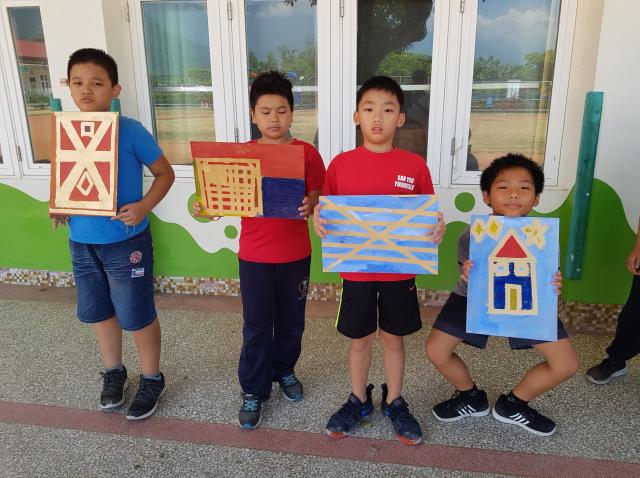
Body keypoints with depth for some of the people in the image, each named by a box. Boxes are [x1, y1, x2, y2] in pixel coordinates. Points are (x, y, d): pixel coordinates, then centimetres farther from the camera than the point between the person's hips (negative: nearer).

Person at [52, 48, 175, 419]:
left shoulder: (130, 130, -14)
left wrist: (144, 207, -21)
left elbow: (165, 173, -8)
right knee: (99, 312, 20)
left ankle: (152, 379, 29)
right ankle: (113, 372, 42)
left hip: (126, 241, -5)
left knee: (138, 316, 8)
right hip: (82, 241, 6)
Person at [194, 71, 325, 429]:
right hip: (254, 255, 0)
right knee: (257, 325, 8)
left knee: (291, 320, 16)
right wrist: (206, 205, -17)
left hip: (295, 254, 0)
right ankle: (254, 389, 24)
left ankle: (284, 370, 41)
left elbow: (318, 198, -2)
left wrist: (310, 206, -24)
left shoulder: (307, 153, -4)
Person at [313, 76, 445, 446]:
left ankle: (394, 402, 37)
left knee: (394, 338, 16)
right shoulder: (341, 164, -4)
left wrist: (438, 230, -18)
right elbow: (326, 210, 3)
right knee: (360, 340, 15)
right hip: (356, 269, 0)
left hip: (399, 270, 0)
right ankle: (359, 401, 37)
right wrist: (318, 220, -18)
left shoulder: (414, 165, -4)